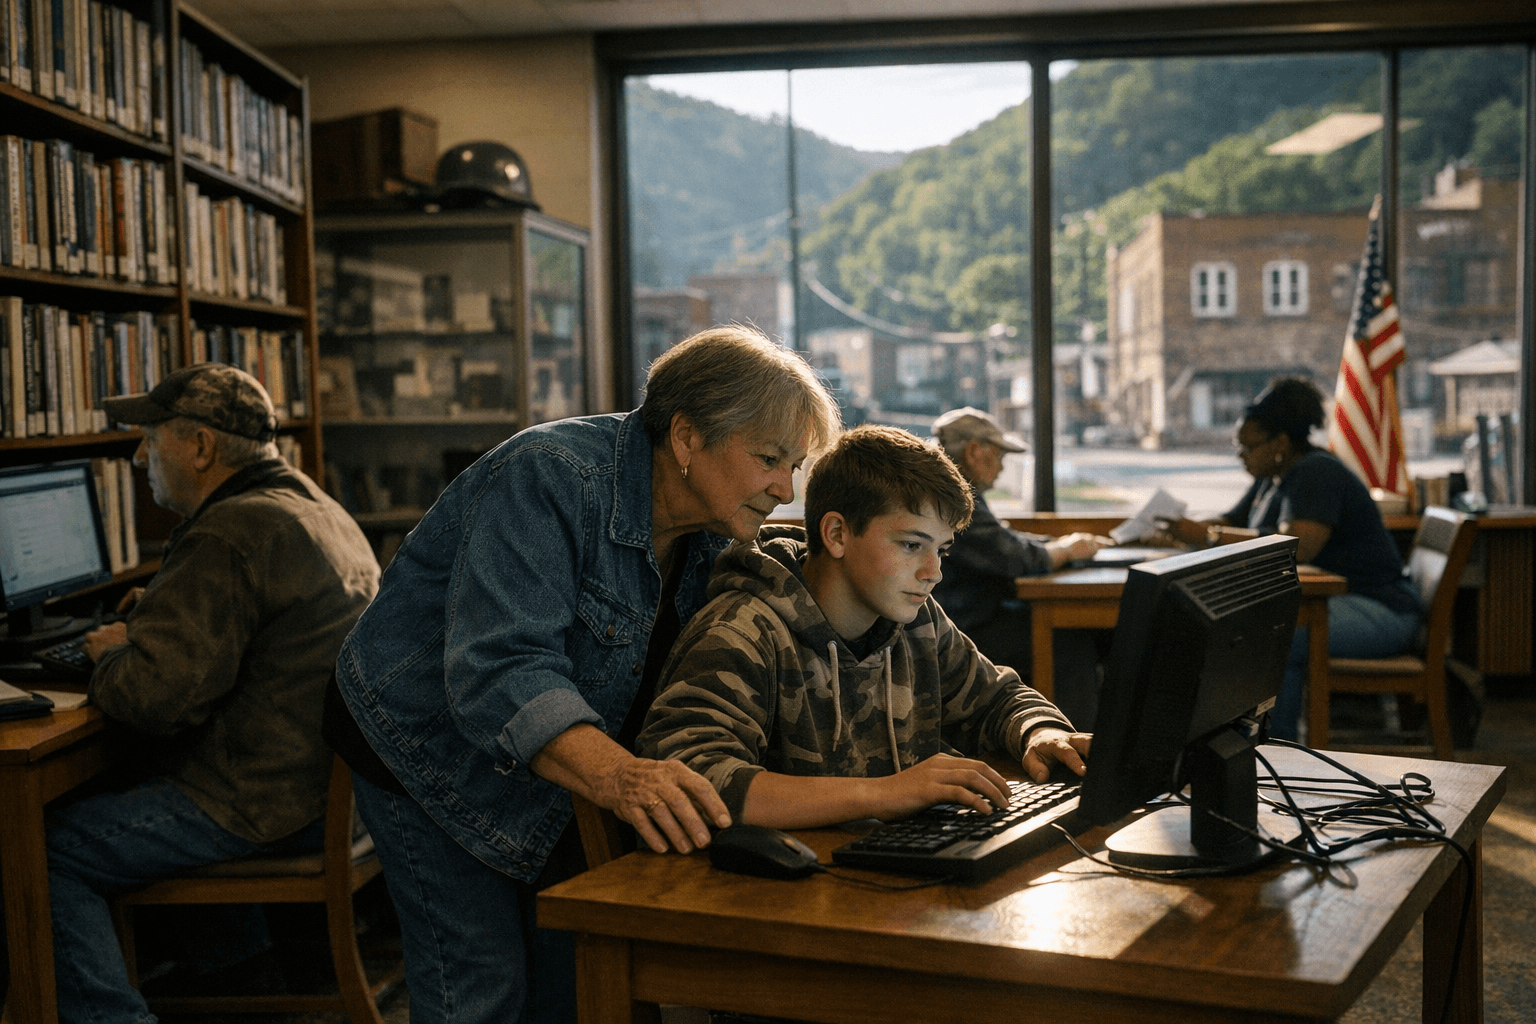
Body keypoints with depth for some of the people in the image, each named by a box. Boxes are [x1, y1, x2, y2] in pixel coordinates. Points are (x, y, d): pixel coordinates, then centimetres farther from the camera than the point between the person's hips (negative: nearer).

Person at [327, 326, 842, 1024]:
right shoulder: (549, 478, -30)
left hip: (560, 774, 7)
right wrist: (616, 777, -56)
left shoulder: (707, 534, -4)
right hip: (436, 749, -7)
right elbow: (501, 668, -41)